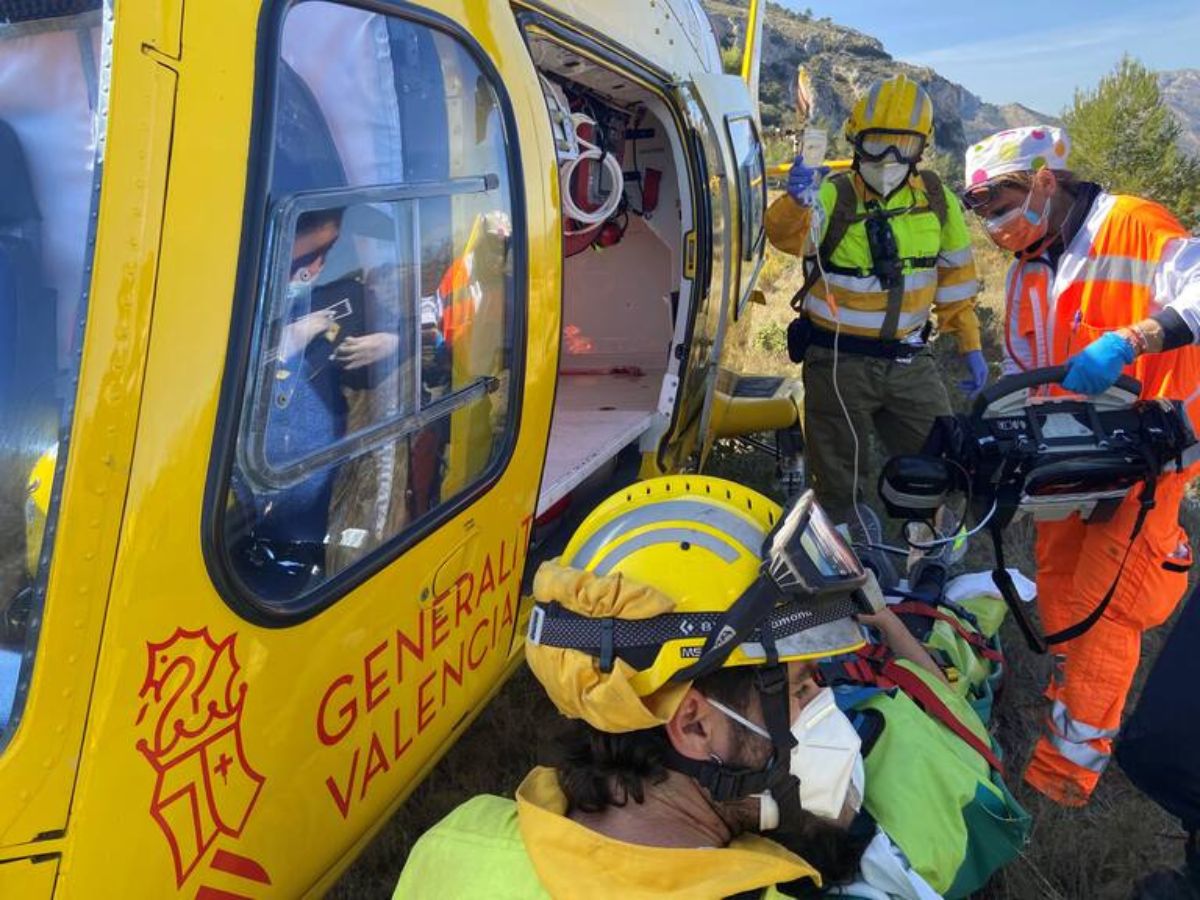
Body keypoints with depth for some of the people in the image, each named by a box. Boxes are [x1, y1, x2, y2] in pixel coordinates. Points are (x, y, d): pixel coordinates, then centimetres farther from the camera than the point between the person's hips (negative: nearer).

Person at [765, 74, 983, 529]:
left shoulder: (936, 200, 3)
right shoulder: (833, 196, -10)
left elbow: (954, 276, 11)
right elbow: (787, 235, -30)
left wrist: (970, 346, 12)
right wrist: (796, 200, -52)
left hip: (908, 358, 4)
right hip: (838, 361, -3)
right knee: (838, 477, 8)